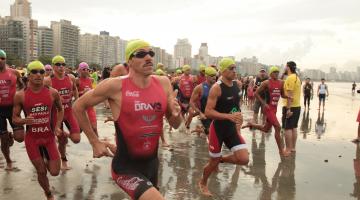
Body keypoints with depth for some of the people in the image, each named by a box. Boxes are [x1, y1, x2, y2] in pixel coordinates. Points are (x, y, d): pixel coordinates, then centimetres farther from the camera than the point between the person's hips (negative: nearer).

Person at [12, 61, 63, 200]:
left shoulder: (53, 93, -6)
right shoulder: (20, 96, -9)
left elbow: (60, 109, 13)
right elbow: (15, 118, 0)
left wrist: (57, 126, 1)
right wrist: (25, 121, -22)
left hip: (49, 136, 1)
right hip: (32, 139, -1)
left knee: (55, 172, 2)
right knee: (41, 172, 7)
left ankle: (47, 160, 38)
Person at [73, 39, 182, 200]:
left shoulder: (163, 83, -3)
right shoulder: (115, 86, -16)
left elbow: (175, 125, 6)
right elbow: (78, 107, -3)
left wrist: (176, 115, -17)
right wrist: (95, 142, -4)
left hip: (152, 163, 6)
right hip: (126, 167, -5)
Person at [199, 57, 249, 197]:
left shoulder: (237, 85, 3)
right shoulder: (216, 88, -19)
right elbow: (208, 112, -24)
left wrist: (238, 117, 15)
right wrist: (229, 116, -32)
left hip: (232, 128, 6)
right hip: (218, 128, -6)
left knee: (244, 159, -7)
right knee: (213, 162, 8)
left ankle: (221, 159, 23)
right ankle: (203, 183, 38)